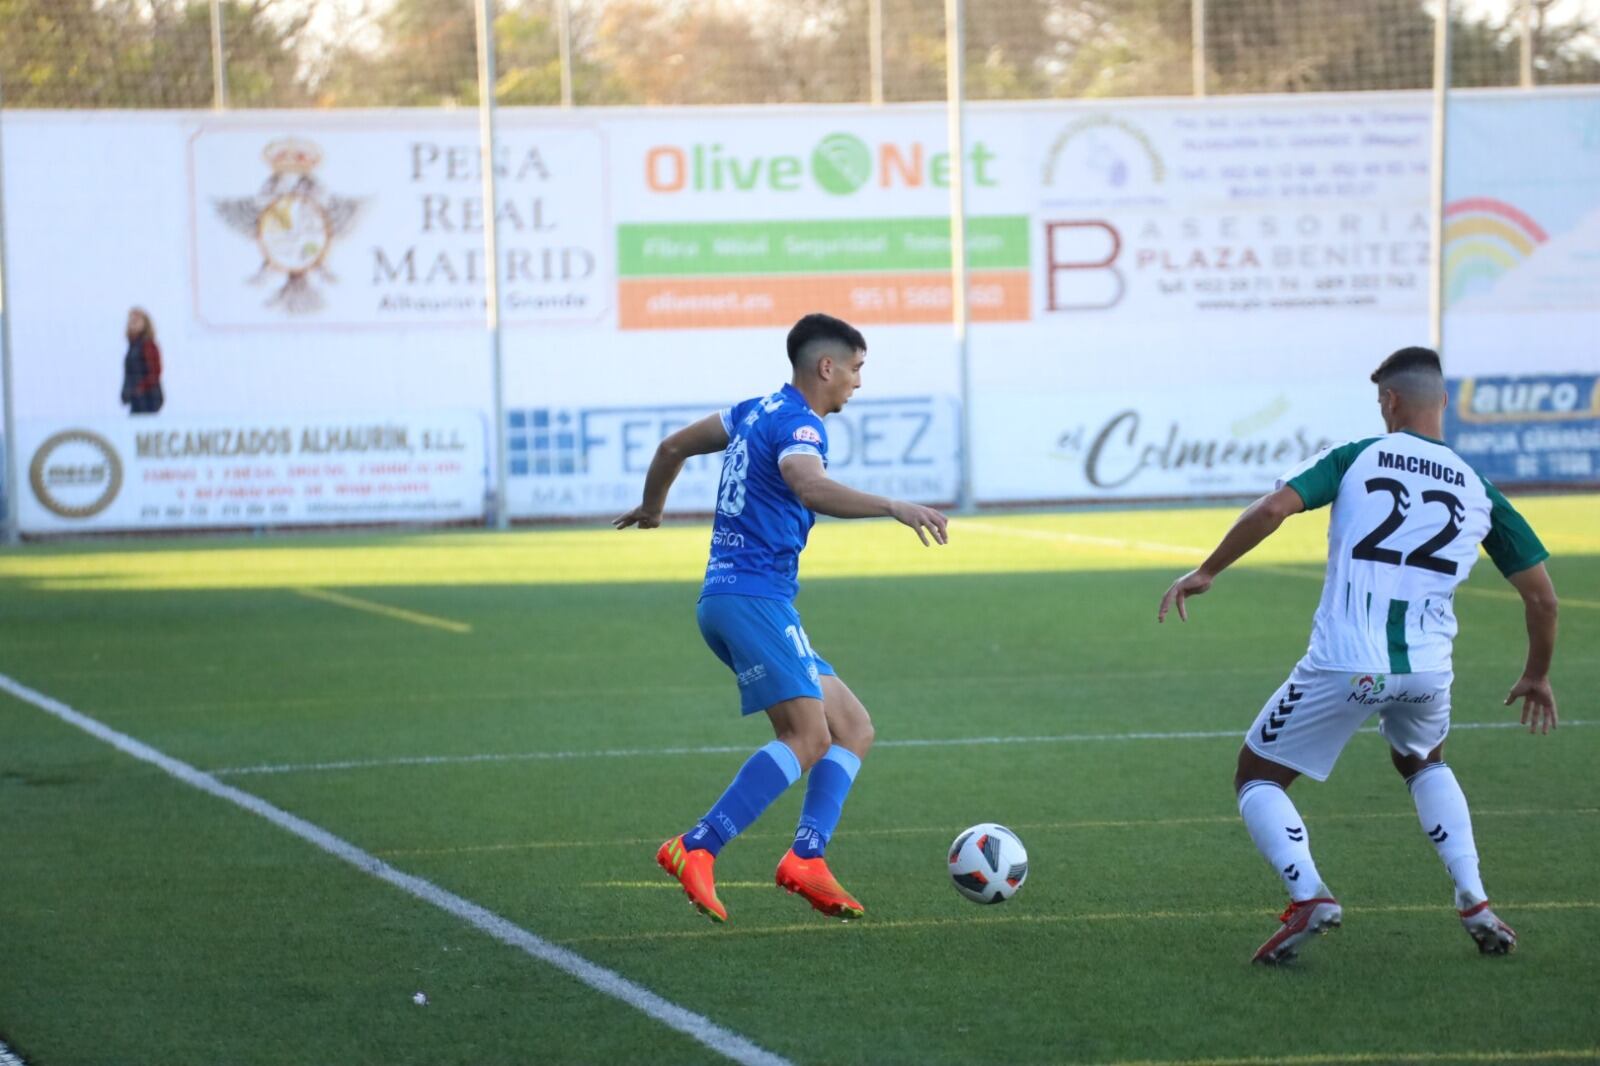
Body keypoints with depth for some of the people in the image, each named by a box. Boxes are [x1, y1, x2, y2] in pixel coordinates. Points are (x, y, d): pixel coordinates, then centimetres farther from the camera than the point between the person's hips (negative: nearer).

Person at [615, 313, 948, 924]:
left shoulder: (757, 412, 18)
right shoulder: (799, 425, -11)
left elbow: (674, 446, 31)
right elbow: (810, 487, -34)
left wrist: (650, 508, 48)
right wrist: (893, 507, -42)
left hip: (729, 597, 10)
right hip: (753, 598, -10)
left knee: (854, 730, 7)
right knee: (808, 737, -20)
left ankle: (806, 859, -6)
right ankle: (696, 850, -22)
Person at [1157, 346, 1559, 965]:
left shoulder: (1356, 460, 5)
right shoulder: (1479, 491, 13)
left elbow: (1274, 507, -10)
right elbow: (1542, 597, 13)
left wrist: (1205, 573, 0)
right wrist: (1537, 676, 29)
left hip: (1342, 666, -4)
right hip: (1426, 670, 4)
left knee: (1257, 779, 15)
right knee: (1423, 763, 36)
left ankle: (1308, 897, -10)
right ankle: (1475, 905, 19)